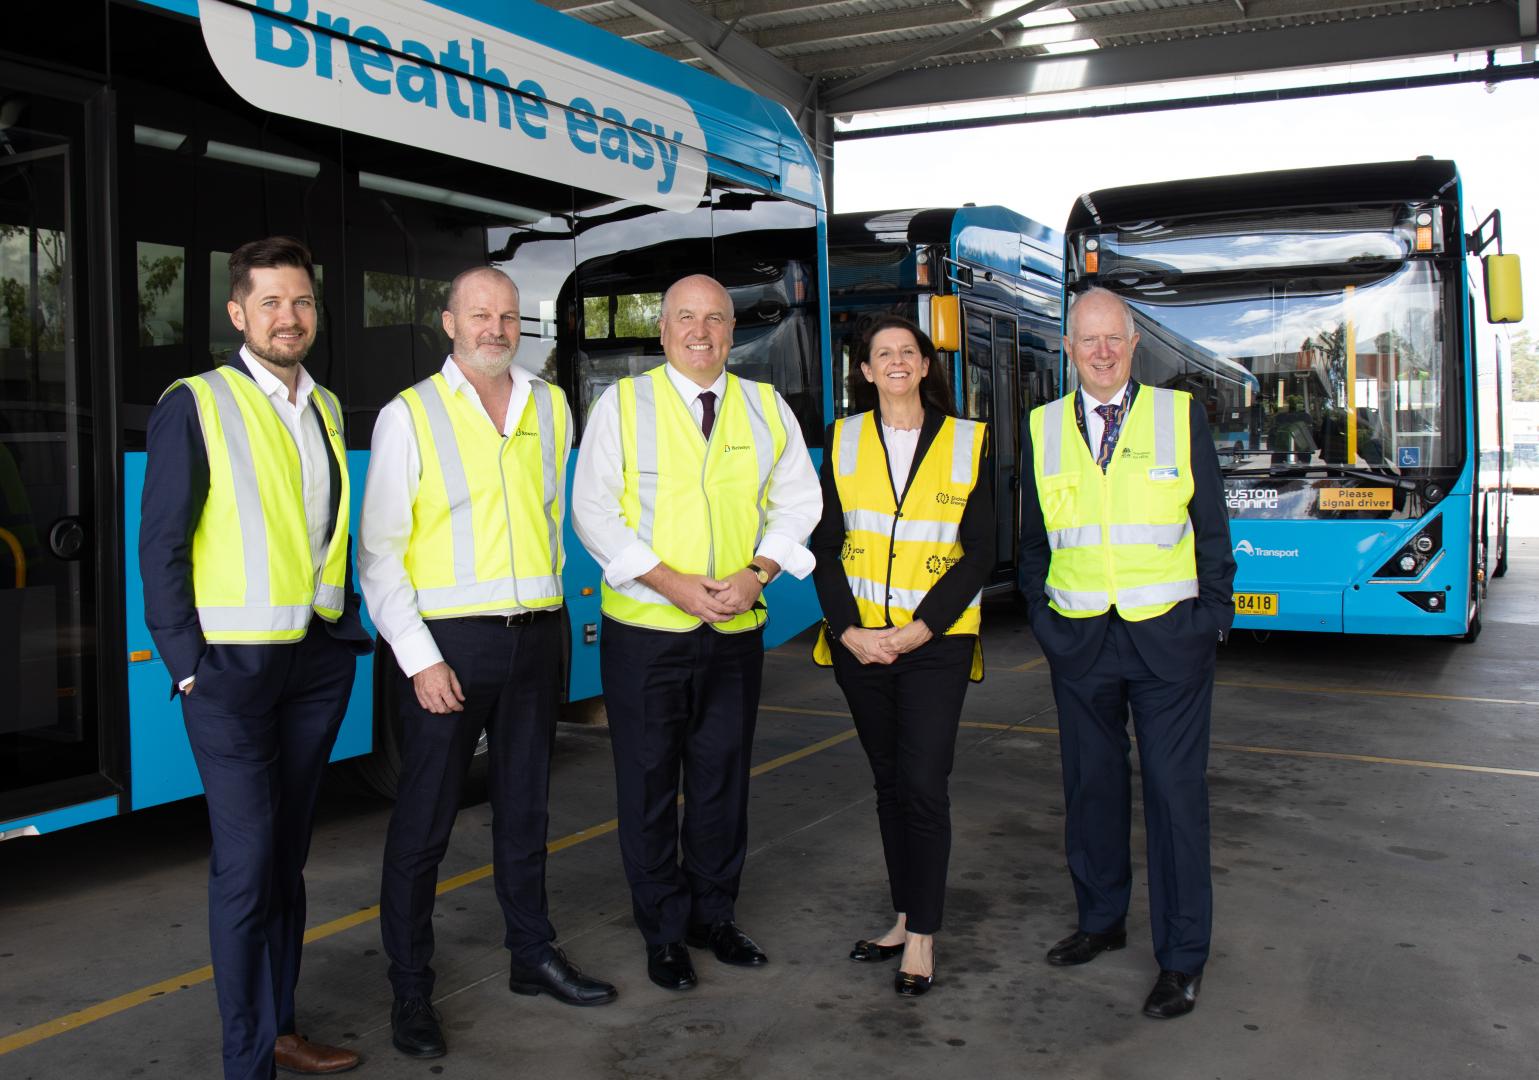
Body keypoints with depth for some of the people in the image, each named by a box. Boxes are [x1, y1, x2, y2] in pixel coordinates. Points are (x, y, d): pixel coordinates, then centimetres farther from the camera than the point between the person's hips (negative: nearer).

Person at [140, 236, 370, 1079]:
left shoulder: (326, 409, 11)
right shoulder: (194, 407, -6)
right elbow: (161, 547, -7)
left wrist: (348, 629, 9)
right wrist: (188, 664, -11)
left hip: (319, 661, 6)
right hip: (233, 663, -5)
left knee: (287, 854, 14)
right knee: (245, 861, -4)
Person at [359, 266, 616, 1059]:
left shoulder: (550, 407, 10)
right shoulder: (409, 416, -3)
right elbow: (378, 551, -6)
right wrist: (419, 658, -13)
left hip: (536, 637, 4)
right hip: (447, 640, -4)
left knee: (524, 807, 16)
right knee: (424, 821, 2)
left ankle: (533, 956, 31)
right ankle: (410, 992, 16)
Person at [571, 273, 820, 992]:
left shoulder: (766, 408, 9)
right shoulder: (623, 403, -1)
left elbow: (796, 500, 8)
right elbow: (592, 509, -6)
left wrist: (759, 571, -10)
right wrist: (670, 581, -17)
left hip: (736, 629, 3)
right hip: (644, 629, -2)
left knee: (722, 779, 13)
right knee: (649, 783, 5)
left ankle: (713, 916, 30)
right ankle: (663, 933, 19)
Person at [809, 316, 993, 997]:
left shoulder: (967, 442, 2)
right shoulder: (843, 440, 8)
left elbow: (979, 552, -2)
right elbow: (825, 544, 4)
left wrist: (921, 628, -12)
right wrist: (848, 629, -9)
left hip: (935, 642, -2)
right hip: (859, 641, 3)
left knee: (924, 785, -7)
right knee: (889, 782, 11)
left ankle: (922, 939, 4)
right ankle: (906, 919, 24)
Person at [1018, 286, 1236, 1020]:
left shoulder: (1180, 415, 2)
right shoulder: (1042, 428, 7)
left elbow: (1212, 526, 4)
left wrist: (1213, 615, -2)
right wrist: (1040, 615, 6)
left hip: (1167, 633, -2)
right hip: (1079, 636, 3)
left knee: (1175, 792, 0)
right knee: (1090, 785, 12)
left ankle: (1182, 959, 10)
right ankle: (1101, 919, 31)